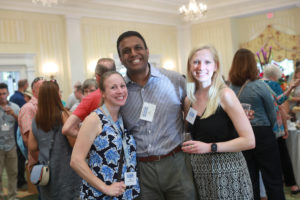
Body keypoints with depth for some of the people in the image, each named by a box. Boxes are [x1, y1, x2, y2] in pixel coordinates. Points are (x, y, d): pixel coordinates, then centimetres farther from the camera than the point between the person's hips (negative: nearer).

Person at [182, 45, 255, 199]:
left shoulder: (224, 95, -11)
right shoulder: (189, 101, 6)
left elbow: (249, 141, -14)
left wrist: (210, 147, -19)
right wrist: (190, 147, 4)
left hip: (228, 173, -5)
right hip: (199, 174, 5)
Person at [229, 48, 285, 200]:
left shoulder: (230, 88, -3)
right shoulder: (259, 86, -12)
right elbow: (272, 113, -2)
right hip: (262, 135, -4)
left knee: (250, 179, 12)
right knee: (272, 179, 6)